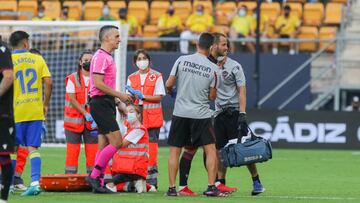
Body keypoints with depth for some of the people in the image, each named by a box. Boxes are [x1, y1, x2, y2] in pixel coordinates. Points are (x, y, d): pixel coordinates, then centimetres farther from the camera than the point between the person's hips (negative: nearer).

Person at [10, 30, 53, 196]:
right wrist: (46, 104, 8)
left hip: (15, 112, -2)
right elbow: (48, 83, -2)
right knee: (33, 147, 3)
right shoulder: (37, 59, 5)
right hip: (35, 112, 2)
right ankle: (35, 182, -9)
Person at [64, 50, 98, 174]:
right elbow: (72, 99, -6)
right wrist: (86, 114, -15)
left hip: (91, 122, 2)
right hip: (74, 120, -2)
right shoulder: (72, 79, 1)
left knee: (93, 150, -2)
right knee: (73, 150, -2)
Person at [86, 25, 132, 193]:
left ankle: (98, 183, 8)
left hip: (106, 104, 10)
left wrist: (120, 99, 17)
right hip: (100, 103, -10)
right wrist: (119, 95, -16)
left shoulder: (108, 58, 18)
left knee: (104, 145, 8)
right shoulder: (100, 57, -13)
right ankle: (94, 175, -12)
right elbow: (98, 83, -20)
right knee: (116, 142, -14)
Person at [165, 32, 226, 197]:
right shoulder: (213, 68, -4)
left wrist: (171, 91, 22)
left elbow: (169, 84, -1)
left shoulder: (182, 60, -4)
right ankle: (211, 187, -3)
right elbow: (212, 96, 1)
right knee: (211, 150, 6)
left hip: (180, 113, 1)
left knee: (175, 151, 8)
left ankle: (172, 188, 6)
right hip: (202, 115, -1)